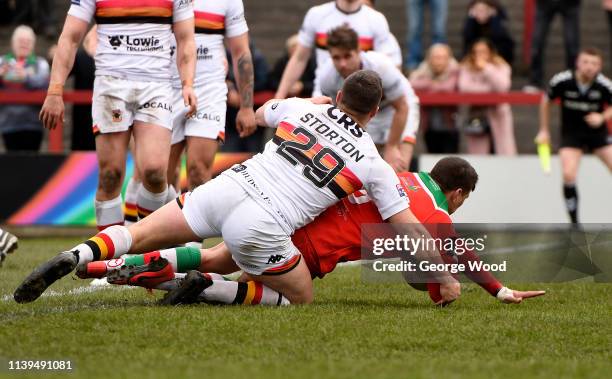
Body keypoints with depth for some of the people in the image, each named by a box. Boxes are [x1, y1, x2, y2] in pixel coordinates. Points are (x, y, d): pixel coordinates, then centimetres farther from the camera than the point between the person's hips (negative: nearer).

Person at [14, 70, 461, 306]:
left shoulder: (302, 108, 15)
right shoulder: (373, 165, 7)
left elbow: (259, 113, 39)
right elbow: (410, 230, 10)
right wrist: (446, 277, 22)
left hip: (228, 186, 4)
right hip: (262, 227, -4)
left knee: (139, 235, 14)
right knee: (302, 298, 15)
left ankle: (75, 257, -15)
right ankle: (206, 284, -4)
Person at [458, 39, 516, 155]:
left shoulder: (501, 66, -5)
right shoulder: (467, 67, -1)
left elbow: (502, 86, -22)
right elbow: (464, 86, -18)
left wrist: (487, 68, -23)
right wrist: (489, 88, -17)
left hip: (499, 110, -1)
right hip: (477, 110, 2)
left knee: (506, 152, -10)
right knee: (476, 153, 0)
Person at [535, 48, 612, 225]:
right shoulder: (562, 81, -17)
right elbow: (546, 101, 2)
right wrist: (544, 130, 6)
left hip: (597, 132, 1)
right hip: (571, 135, -1)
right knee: (568, 175, -17)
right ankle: (574, 222, -5)